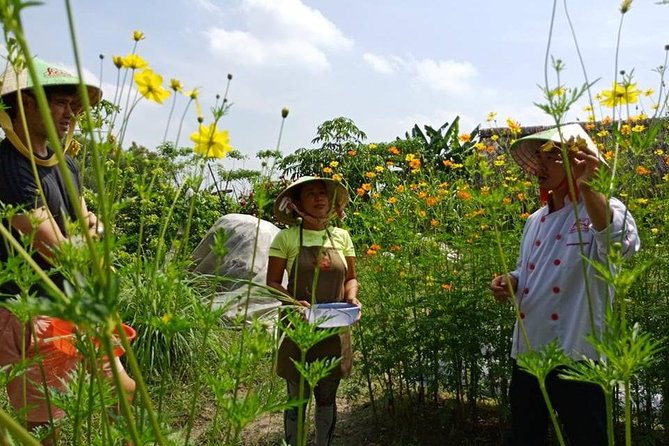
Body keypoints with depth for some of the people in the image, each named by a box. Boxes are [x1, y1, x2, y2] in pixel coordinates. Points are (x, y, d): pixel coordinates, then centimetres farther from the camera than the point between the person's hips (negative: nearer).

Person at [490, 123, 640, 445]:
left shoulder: (602, 209, -9)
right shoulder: (535, 221, 12)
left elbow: (625, 245, -32)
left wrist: (587, 188, -38)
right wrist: (510, 282, 1)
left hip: (576, 357, -7)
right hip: (527, 353, 7)